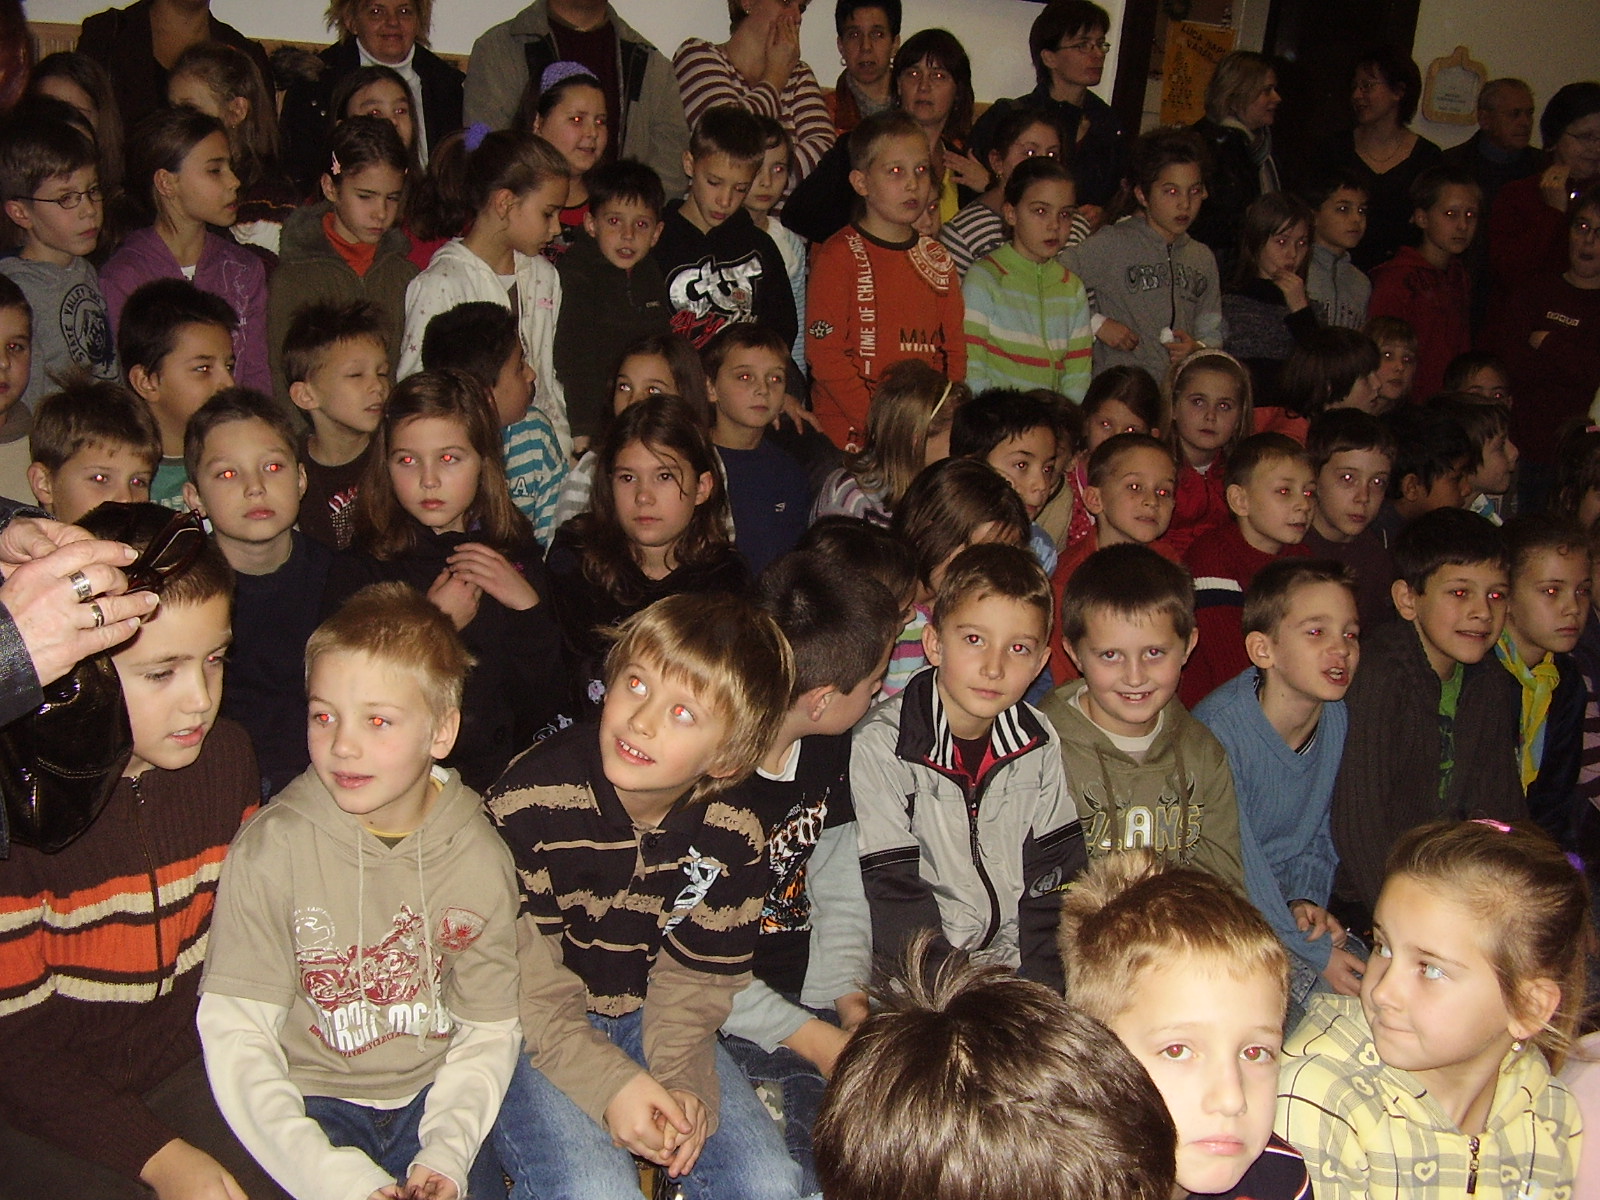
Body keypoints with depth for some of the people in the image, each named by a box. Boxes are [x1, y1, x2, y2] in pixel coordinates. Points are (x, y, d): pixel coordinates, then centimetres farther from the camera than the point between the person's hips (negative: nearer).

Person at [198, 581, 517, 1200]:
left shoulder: (479, 856, -5)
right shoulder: (273, 847, -11)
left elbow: (490, 1030, 2)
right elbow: (235, 1032, -13)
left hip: (430, 1098, 2)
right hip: (309, 1097, -2)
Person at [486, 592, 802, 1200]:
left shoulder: (732, 837, -10)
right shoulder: (533, 798, -23)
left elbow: (694, 979, 0)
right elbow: (521, 977, -18)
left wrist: (684, 1081, -18)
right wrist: (608, 1082, -26)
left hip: (644, 1020, 4)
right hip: (533, 1032, -3)